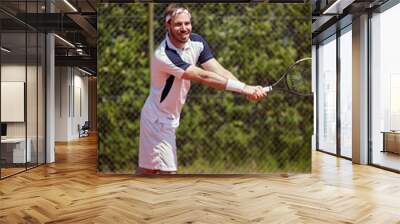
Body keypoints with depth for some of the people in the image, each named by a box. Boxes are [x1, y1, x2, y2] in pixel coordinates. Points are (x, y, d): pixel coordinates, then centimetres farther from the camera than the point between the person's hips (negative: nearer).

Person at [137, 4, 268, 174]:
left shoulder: (197, 42, -6)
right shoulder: (163, 55, -29)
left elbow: (219, 71, -15)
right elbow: (203, 77, -34)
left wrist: (248, 90, -30)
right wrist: (244, 88, -35)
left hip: (169, 119, 7)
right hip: (158, 120, -7)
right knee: (168, 171, -3)